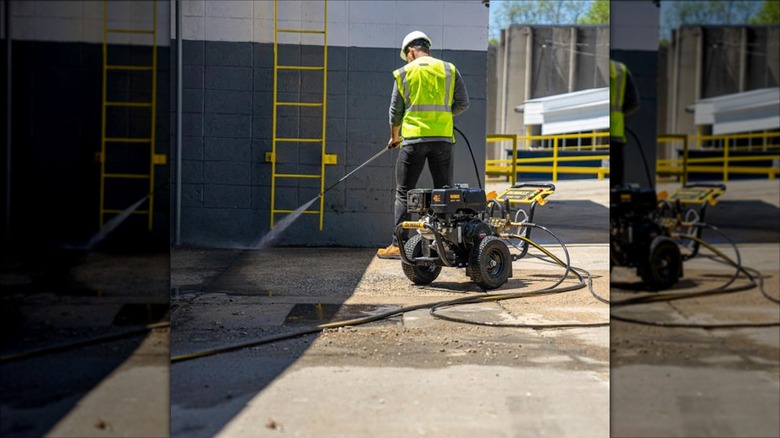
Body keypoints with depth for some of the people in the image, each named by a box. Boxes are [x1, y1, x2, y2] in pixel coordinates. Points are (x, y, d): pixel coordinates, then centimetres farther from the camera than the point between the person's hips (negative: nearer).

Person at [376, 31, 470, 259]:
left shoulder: (403, 73, 5)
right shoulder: (449, 69, 8)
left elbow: (395, 111, 9)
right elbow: (462, 103, 4)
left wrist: (394, 137, 25)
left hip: (413, 139, -2)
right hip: (443, 139, 2)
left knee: (404, 193, 5)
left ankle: (398, 245, 3)